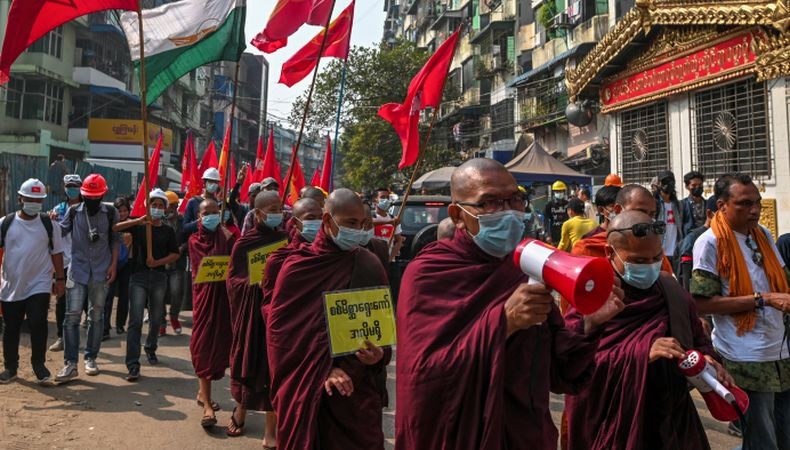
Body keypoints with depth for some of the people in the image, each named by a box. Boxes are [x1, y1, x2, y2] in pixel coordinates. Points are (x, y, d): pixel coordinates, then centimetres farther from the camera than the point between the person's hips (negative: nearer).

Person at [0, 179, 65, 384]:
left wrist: (60, 278, 2)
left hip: (39, 285, -2)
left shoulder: (48, 224, 0)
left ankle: (39, 364, 5)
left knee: (38, 324, -11)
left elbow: (56, 252, 5)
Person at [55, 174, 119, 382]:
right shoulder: (73, 212, 2)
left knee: (96, 316, 9)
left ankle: (90, 358, 22)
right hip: (77, 271, 0)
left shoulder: (110, 213, 1)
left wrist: (113, 264, -1)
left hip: (100, 272, 0)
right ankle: (70, 364, 0)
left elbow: (115, 240, 5)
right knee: (72, 316, -5)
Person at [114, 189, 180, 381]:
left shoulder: (168, 231, 9)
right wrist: (138, 221, -21)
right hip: (139, 275, -2)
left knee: (156, 319, 14)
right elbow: (114, 228, -12)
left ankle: (150, 349, 39)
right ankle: (133, 365, -10)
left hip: (159, 277, 3)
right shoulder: (138, 226, 3)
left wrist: (157, 262, -11)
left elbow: (175, 254, 5)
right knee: (136, 321, -9)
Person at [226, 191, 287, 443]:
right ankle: (240, 409, 38)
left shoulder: (285, 240, 5)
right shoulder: (245, 243, -3)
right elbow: (234, 280, -3)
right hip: (252, 311, -2)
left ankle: (271, 432, 10)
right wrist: (255, 281, -20)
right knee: (251, 363, 9)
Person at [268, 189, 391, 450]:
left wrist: (378, 355, -17)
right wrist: (322, 370, -15)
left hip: (358, 385, 1)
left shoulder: (369, 267, 0)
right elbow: (283, 329, -6)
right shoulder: (298, 267, -4)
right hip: (306, 386, -1)